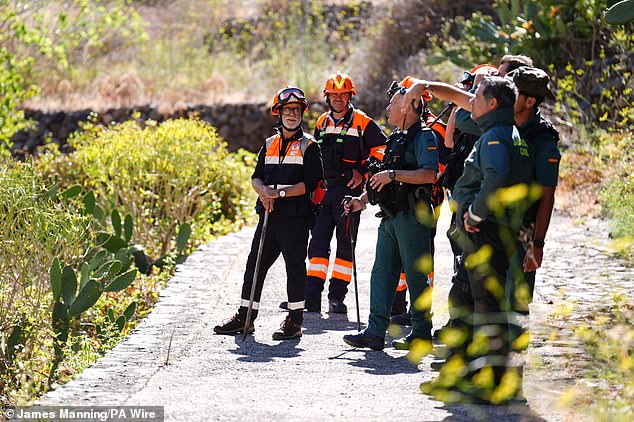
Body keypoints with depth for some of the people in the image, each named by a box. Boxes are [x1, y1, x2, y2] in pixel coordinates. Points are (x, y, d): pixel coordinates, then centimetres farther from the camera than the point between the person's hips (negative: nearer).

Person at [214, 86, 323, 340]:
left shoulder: (309, 146, 0)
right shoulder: (269, 145, 17)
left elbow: (311, 182, -10)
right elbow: (256, 177, 14)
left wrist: (280, 192, -16)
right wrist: (264, 191, -9)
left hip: (295, 217, -5)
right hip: (268, 215, 5)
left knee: (295, 266, -1)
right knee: (255, 264, 7)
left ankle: (295, 320, 5)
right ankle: (245, 317, 14)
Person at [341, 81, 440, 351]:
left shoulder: (423, 137, -9)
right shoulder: (396, 138, 20)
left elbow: (430, 174, -23)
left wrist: (394, 174, -22)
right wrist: (363, 199, 17)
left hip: (412, 217, -9)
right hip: (390, 217, 9)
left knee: (415, 275, -2)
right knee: (382, 271, 4)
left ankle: (422, 334, 6)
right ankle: (375, 332, 3)